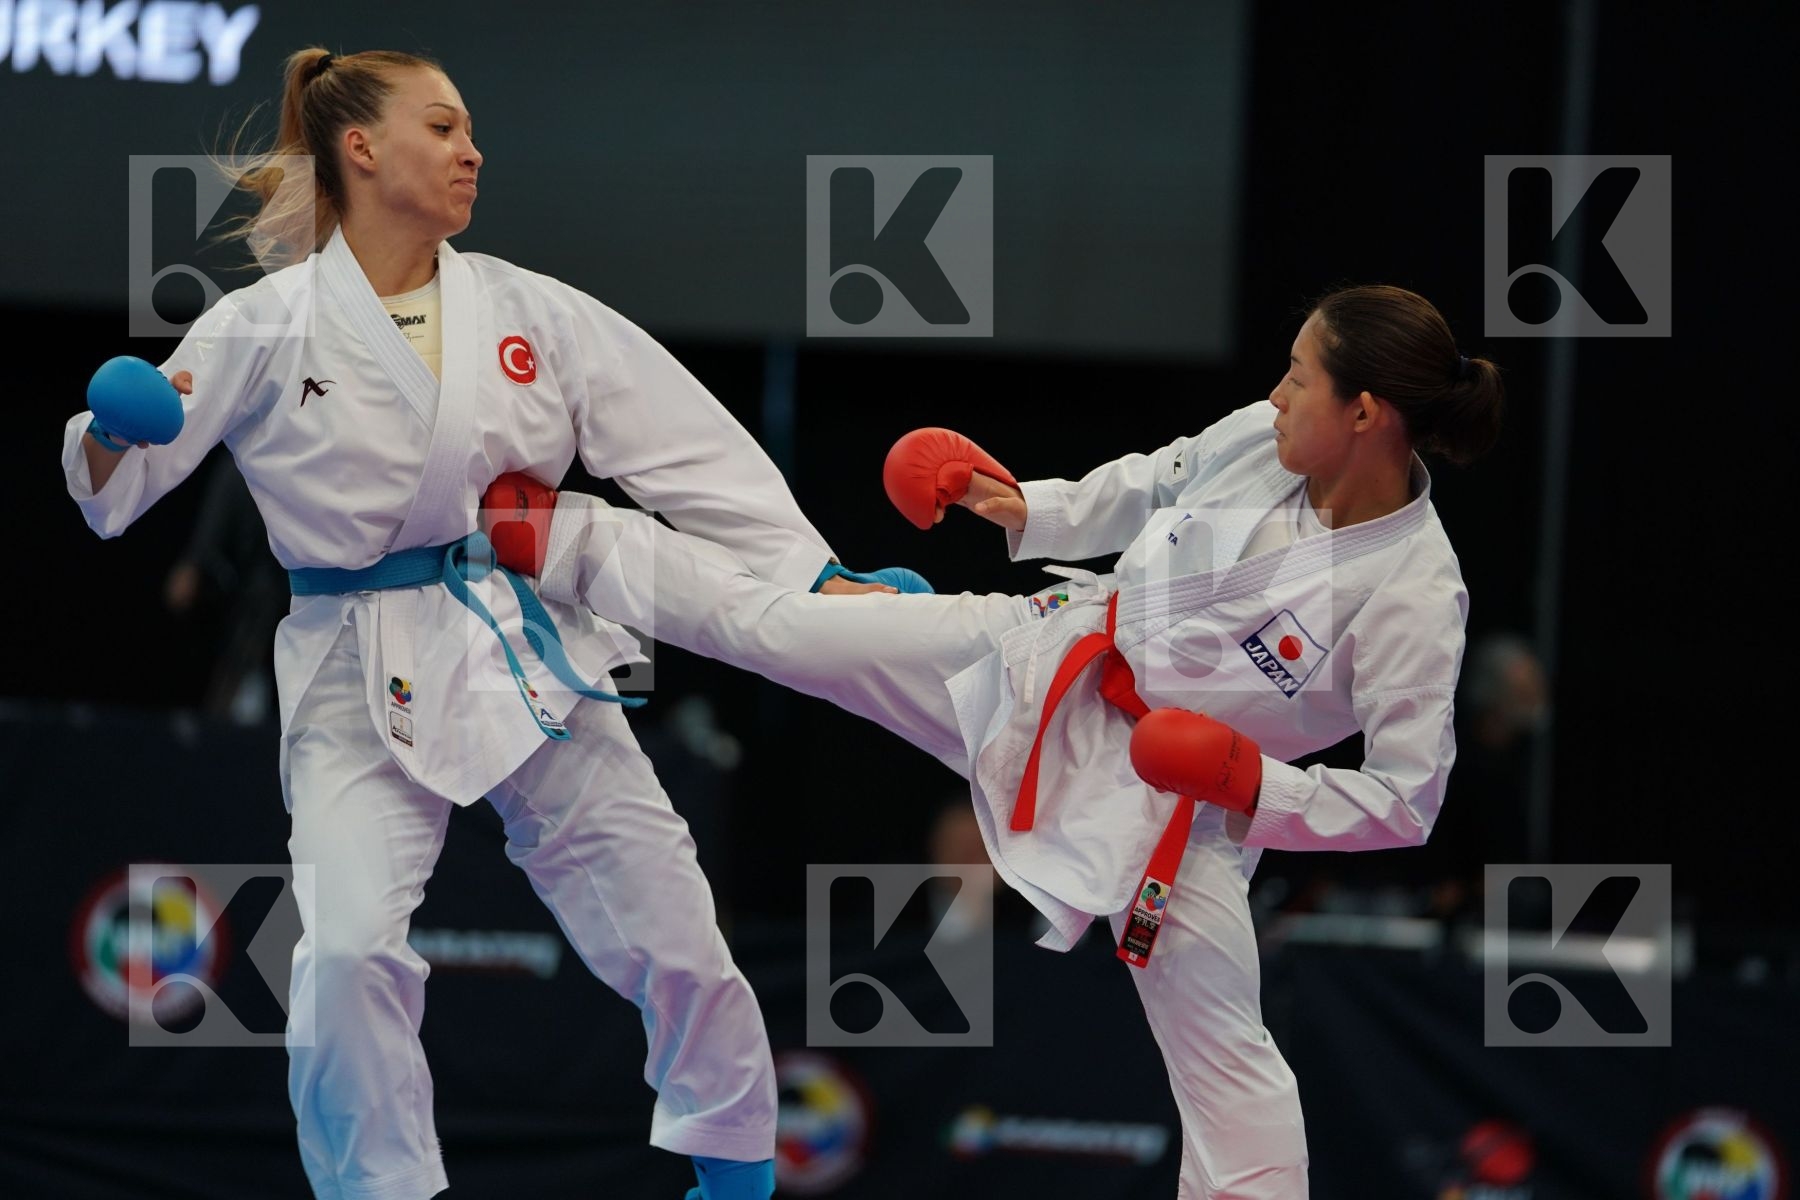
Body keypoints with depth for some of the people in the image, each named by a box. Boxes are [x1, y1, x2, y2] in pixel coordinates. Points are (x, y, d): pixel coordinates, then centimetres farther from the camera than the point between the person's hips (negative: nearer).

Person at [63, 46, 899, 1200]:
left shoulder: (532, 311, 1)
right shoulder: (268, 329, -5)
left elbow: (692, 451, 1)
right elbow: (114, 485, -1)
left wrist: (825, 582, -7)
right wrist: (115, 429, -25)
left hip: (533, 659, 3)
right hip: (366, 684, -3)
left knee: (670, 931, 7)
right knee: (351, 951, -21)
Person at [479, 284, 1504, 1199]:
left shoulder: (1414, 595, -26)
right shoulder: (1257, 440, -11)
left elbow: (1406, 800, -20)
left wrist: (1257, 789, -28)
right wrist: (1024, 511, 5)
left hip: (1182, 800, -5)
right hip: (1054, 666, 5)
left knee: (1222, 1050, -2)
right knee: (769, 622, 8)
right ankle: (556, 537, 26)